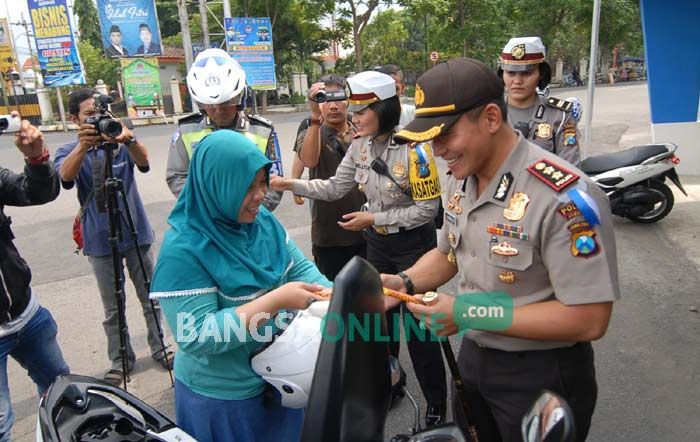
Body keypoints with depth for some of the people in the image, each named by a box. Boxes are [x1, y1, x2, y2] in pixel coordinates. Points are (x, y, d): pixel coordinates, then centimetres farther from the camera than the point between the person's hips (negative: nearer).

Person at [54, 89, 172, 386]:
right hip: (101, 242, 0)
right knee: (112, 309, 9)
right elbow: (65, 176, -22)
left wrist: (128, 139, -43)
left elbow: (143, 161, -21)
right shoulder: (69, 152, 1)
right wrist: (83, 145, -41)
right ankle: (120, 363, 24)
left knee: (151, 299, 10)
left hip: (136, 234, 0)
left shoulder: (122, 144, 1)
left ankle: (160, 350, 27)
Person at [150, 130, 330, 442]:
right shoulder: (183, 248, -25)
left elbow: (300, 267, -1)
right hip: (223, 397, -6)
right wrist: (276, 300, -32)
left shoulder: (262, 220, -4)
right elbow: (196, 336, -28)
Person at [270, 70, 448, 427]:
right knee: (380, 317, 19)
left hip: (413, 245, -6)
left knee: (417, 324, 2)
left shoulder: (414, 147, -22)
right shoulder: (360, 146, -3)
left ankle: (437, 404, 23)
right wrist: (289, 184, -7)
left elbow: (427, 208, -19)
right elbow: (335, 188, 3)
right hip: (377, 244, 6)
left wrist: (373, 218, -19)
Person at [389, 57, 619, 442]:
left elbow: (590, 319, -27)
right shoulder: (459, 180, -2)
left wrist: (470, 314, -27)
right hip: (472, 357, 7)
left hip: (541, 376, -7)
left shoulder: (565, 196, -28)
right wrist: (405, 283, -8)